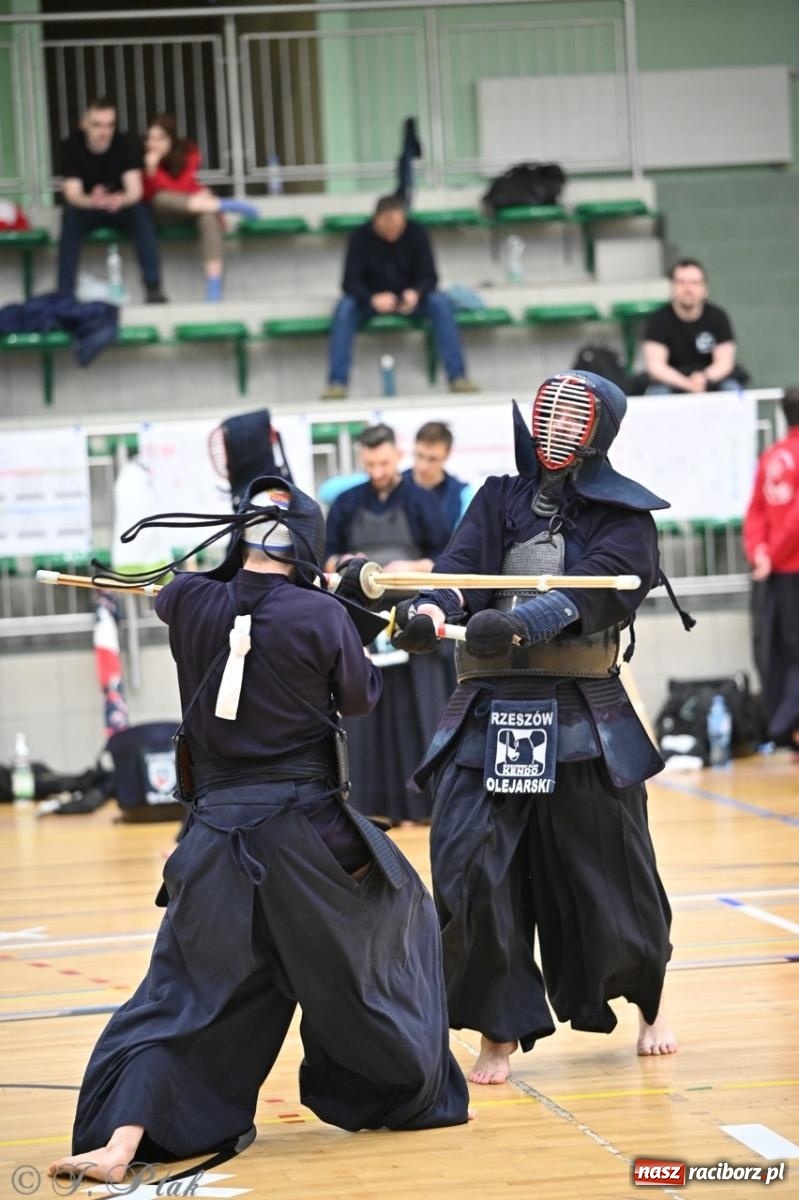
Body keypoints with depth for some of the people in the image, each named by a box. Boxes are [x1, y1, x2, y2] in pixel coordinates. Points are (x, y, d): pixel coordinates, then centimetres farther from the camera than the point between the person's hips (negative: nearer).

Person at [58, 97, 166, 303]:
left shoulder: (125, 145, -15)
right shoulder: (72, 147, -16)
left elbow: (135, 191, -24)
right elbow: (72, 193, -24)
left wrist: (121, 199, -49)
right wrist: (92, 201, -49)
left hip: (121, 207, 0)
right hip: (87, 207, 0)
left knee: (140, 211, -32)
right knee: (70, 214, -33)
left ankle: (153, 288, -32)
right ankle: (64, 292, -35)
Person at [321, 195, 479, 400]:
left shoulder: (416, 233, -11)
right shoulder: (361, 237, -14)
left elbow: (429, 277, -11)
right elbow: (350, 282, -18)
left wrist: (416, 294, -35)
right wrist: (373, 298, -39)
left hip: (409, 297, 1)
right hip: (371, 299, -1)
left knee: (440, 303, -28)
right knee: (345, 307, -32)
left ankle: (457, 376, -31)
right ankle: (337, 382, -35)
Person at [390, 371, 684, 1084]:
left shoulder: (624, 517, 1)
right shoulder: (499, 501, 10)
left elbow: (593, 592, -18)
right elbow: (461, 566, -8)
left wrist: (519, 623, -36)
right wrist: (431, 608, -32)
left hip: (584, 722, -2)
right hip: (487, 718, 2)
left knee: (608, 874, 9)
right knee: (468, 874, -11)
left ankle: (649, 1003, 37)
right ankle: (501, 1033, 4)